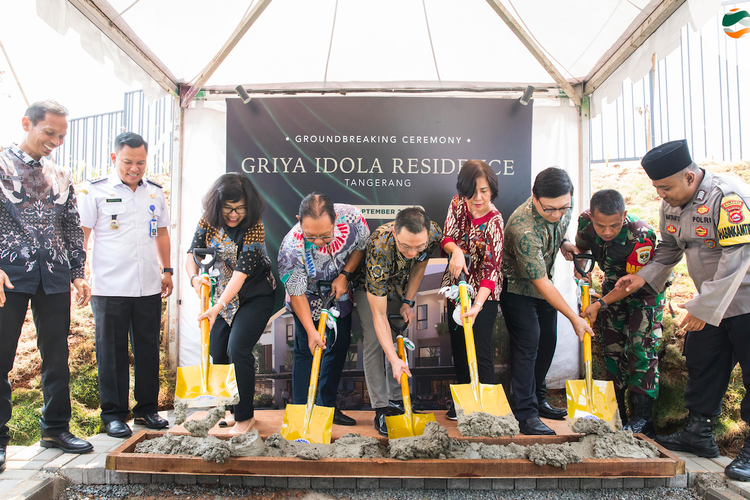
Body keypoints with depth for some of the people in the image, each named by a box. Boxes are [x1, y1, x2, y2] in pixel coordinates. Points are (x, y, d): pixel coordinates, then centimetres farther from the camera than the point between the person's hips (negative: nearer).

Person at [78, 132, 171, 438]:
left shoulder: (155, 193, 11)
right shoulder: (95, 191, -1)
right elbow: (80, 236, -1)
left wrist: (166, 270, 16)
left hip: (149, 288, 4)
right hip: (109, 288, -4)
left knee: (148, 349, 10)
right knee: (112, 352, 5)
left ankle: (147, 408, 23)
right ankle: (113, 414, 18)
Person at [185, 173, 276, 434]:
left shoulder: (254, 227, -24)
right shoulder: (208, 221, -8)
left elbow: (242, 271, -30)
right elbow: (192, 254, -7)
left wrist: (217, 308, -36)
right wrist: (195, 277, -31)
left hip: (255, 296, -5)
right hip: (223, 293, 6)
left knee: (238, 350, -15)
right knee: (218, 353, 6)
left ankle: (245, 416, 2)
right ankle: (229, 409, 27)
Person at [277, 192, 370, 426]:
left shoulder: (351, 216, -31)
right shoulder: (291, 248, -37)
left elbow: (362, 246, -8)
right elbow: (297, 293, -24)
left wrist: (344, 275, -20)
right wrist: (311, 331, -25)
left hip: (340, 295, 4)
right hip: (309, 301, -4)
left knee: (339, 347, 12)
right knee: (306, 351, -3)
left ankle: (327, 407, 28)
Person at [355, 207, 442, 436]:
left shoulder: (434, 233, -31)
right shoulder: (379, 249, -44)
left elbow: (419, 265, -5)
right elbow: (379, 315, -38)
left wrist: (408, 302, -9)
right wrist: (393, 360, -42)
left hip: (401, 284, 4)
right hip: (369, 285, -4)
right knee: (374, 341, -12)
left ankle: (397, 400, 16)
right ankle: (381, 408, -3)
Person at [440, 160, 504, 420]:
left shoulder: (493, 222, -22)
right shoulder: (457, 204, -6)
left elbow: (491, 270, -28)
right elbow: (446, 237, -5)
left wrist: (477, 306, -41)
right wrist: (455, 250, -30)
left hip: (483, 294, -6)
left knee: (480, 352, -5)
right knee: (459, 348, 17)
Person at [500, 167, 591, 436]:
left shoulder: (562, 207, -15)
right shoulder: (524, 229, -37)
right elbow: (542, 283, -31)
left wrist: (563, 242, -10)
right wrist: (574, 318, -27)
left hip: (543, 283, 8)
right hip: (518, 286, -7)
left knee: (547, 342, 11)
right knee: (527, 344, -11)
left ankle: (538, 400, 27)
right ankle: (526, 414, -4)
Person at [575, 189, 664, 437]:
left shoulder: (640, 235, -36)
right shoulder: (585, 222, -21)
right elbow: (581, 248, 4)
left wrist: (600, 304, -26)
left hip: (645, 288, -5)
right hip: (614, 284, 5)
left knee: (641, 348, -13)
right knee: (611, 346, 4)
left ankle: (642, 418, -4)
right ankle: (616, 414, 15)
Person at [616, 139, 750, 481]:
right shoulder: (671, 204, 1)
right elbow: (669, 248, 14)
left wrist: (704, 307, -28)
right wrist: (645, 277, -2)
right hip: (710, 303, 8)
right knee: (701, 366, 12)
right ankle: (698, 434, 25)